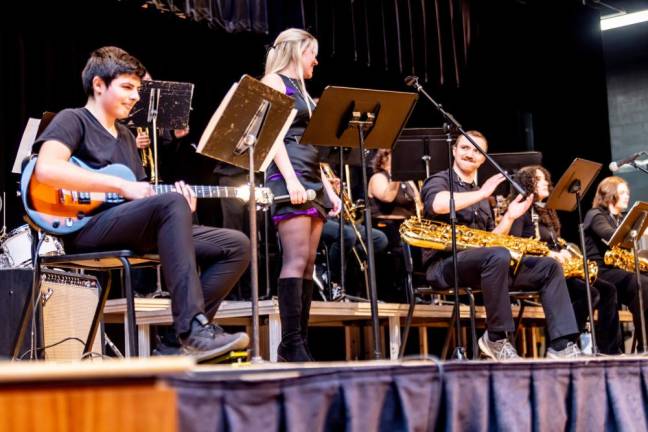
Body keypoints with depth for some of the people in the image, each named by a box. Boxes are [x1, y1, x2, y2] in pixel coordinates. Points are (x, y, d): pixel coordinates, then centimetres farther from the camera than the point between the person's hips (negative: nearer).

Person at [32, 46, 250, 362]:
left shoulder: (126, 136, 27)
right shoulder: (72, 120, 3)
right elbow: (47, 169, -19)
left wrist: (181, 211, 1)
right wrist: (122, 186, -19)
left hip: (133, 233, 8)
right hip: (86, 230, -8)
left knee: (236, 246, -5)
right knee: (172, 203, -35)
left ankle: (185, 333, -12)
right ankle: (192, 329, -39)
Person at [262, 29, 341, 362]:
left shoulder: (301, 91, 26)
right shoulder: (274, 82, 0)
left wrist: (328, 189, 17)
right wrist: (290, 178, -22)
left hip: (312, 179, 9)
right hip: (289, 177, -9)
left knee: (307, 262, 3)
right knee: (296, 259, -17)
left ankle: (299, 342, 2)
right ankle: (291, 344, -19)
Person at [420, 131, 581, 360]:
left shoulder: (480, 194, 26)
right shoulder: (439, 181, 3)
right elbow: (438, 204, -24)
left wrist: (509, 218, 7)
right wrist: (481, 194, -19)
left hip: (483, 262, 8)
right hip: (445, 263, -8)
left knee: (549, 266, -5)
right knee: (498, 256, -38)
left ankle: (561, 345, -13)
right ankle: (496, 339, -25)